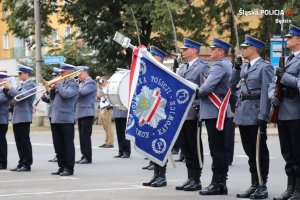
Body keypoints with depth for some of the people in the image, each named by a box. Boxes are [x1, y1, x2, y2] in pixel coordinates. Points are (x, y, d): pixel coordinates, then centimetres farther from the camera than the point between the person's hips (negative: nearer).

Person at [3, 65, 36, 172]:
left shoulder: (31, 85, -9)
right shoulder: (21, 85, 17)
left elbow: (20, 96, -21)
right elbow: (11, 96, 20)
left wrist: (10, 88, -11)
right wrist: (7, 88, 4)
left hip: (23, 117, -8)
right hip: (16, 117, 8)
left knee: (25, 141, -5)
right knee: (19, 142, 10)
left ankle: (27, 164, -1)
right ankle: (21, 163, 16)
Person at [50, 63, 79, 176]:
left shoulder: (73, 85, -6)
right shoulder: (61, 83, 17)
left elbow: (66, 94, -24)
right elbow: (52, 98, 21)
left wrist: (59, 85, -10)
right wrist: (53, 88, 3)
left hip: (66, 119, -8)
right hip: (56, 119, 8)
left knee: (68, 144, -3)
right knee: (58, 145, 11)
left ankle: (69, 168, 0)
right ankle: (62, 166, 18)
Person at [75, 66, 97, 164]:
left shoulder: (90, 83, -8)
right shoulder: (81, 83, 20)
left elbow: (82, 92, -23)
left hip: (87, 113, -9)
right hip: (80, 113, 9)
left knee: (86, 136, -9)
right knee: (82, 136, 9)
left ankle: (88, 157, -7)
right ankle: (84, 156, 13)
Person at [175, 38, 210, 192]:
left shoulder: (202, 67, -6)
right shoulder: (182, 68, 18)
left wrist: (200, 111, -17)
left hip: (193, 113, -8)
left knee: (195, 146, -2)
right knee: (184, 145, 10)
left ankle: (196, 180, 4)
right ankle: (190, 178, 17)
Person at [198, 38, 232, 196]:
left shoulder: (219, 66, -15)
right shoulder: (227, 65, 17)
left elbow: (207, 87, -23)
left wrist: (199, 93, -3)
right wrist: (204, 92, 11)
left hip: (214, 112, -10)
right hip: (221, 111, 10)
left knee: (216, 149, -8)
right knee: (221, 149, 11)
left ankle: (217, 183, -7)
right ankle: (221, 183, 15)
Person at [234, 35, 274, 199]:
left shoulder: (265, 67, -8)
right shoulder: (244, 67, 15)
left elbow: (266, 93, -14)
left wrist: (263, 117, -18)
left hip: (255, 116, -7)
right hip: (243, 115, 7)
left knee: (260, 152, 0)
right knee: (250, 153, 11)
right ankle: (254, 186, 17)